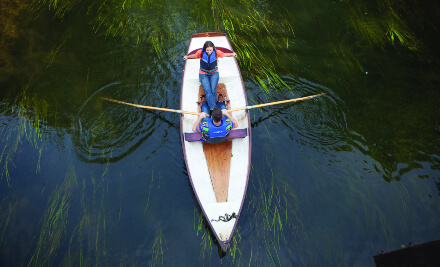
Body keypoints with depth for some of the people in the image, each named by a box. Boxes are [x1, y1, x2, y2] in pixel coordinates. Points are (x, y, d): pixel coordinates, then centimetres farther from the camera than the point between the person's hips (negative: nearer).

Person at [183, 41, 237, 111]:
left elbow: (224, 54, 5)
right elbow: (194, 55, 8)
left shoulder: (216, 52, -12)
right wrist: (187, 57, -6)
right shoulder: (201, 52, -12)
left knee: (213, 91, -19)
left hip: (214, 74, 1)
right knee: (207, 91, -22)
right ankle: (212, 108, -34)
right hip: (203, 74, 0)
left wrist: (232, 54, -9)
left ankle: (212, 109, -23)